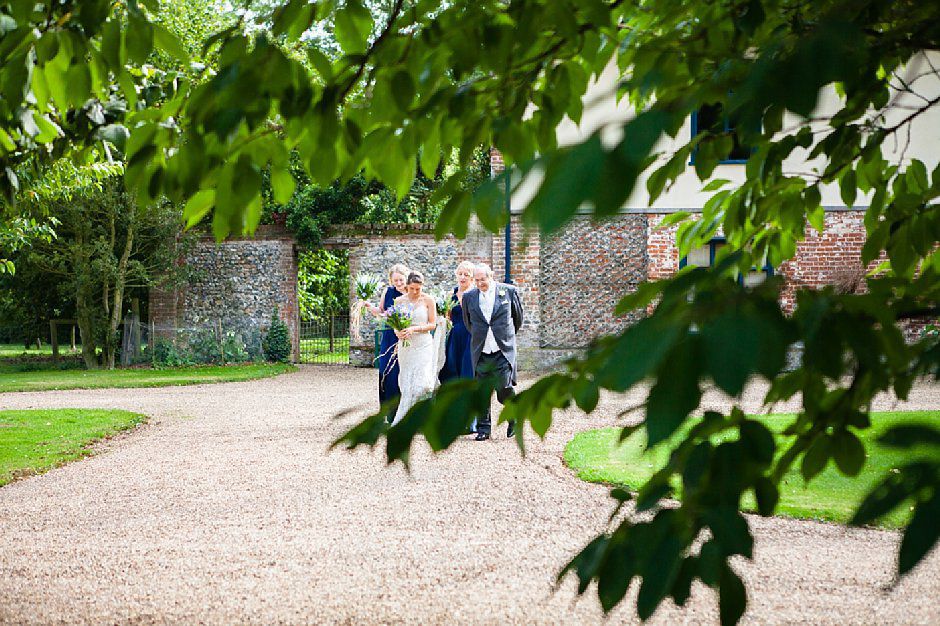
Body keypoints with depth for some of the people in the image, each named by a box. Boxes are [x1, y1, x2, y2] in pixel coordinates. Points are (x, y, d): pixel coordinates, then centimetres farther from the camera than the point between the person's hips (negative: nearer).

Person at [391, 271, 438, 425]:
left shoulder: (428, 300, -1)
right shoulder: (399, 301, 7)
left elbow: (432, 324, -1)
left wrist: (414, 329, -15)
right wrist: (398, 332, -10)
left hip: (423, 345, -2)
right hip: (405, 346, 3)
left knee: (420, 384, -14)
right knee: (406, 385, 1)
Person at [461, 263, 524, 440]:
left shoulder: (509, 291, 0)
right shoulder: (469, 296, 5)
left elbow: (518, 316, 15)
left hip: (503, 351, -2)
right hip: (481, 352, 2)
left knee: (504, 389, -8)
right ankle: (483, 429, 10)